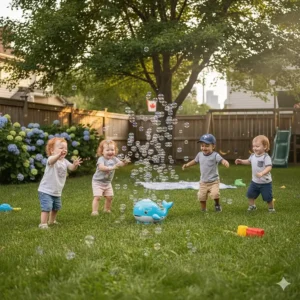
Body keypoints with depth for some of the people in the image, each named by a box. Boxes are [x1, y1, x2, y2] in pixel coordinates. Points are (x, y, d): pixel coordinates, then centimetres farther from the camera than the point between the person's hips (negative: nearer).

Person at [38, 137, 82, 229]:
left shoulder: (65, 161, 3)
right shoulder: (52, 159, -22)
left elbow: (71, 168, -11)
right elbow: (51, 160, -47)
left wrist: (75, 165, -36)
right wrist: (59, 155, -68)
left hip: (57, 192, 8)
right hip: (46, 190, -8)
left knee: (56, 207, 23)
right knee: (47, 207, -17)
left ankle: (52, 221, 42)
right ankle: (43, 224, -10)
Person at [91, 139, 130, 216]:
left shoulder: (114, 159, -3)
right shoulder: (101, 159, -23)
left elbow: (120, 163, -17)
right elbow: (101, 167, -42)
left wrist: (125, 162, -42)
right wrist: (112, 167, -54)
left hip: (107, 182, 6)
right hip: (98, 182, -6)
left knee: (110, 196, 10)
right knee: (97, 197, -14)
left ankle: (107, 209, 29)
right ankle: (94, 211, -10)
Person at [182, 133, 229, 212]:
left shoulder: (215, 155, -17)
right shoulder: (200, 154, 1)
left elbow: (222, 160, -33)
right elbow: (195, 161, 21)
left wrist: (225, 162, -55)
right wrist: (187, 165, 14)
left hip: (214, 181, -5)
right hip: (203, 182, 5)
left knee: (215, 194, -22)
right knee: (201, 197, 7)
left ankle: (217, 204, 9)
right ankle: (203, 210, 28)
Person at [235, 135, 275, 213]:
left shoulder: (266, 157, -20)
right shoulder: (253, 156, 2)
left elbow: (269, 167, -30)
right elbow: (249, 161, 25)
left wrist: (262, 173, -44)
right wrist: (241, 161, 11)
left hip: (265, 182, -6)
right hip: (255, 181, 6)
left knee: (268, 197, 1)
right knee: (250, 194, 11)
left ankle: (271, 208, 24)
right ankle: (252, 206, 33)